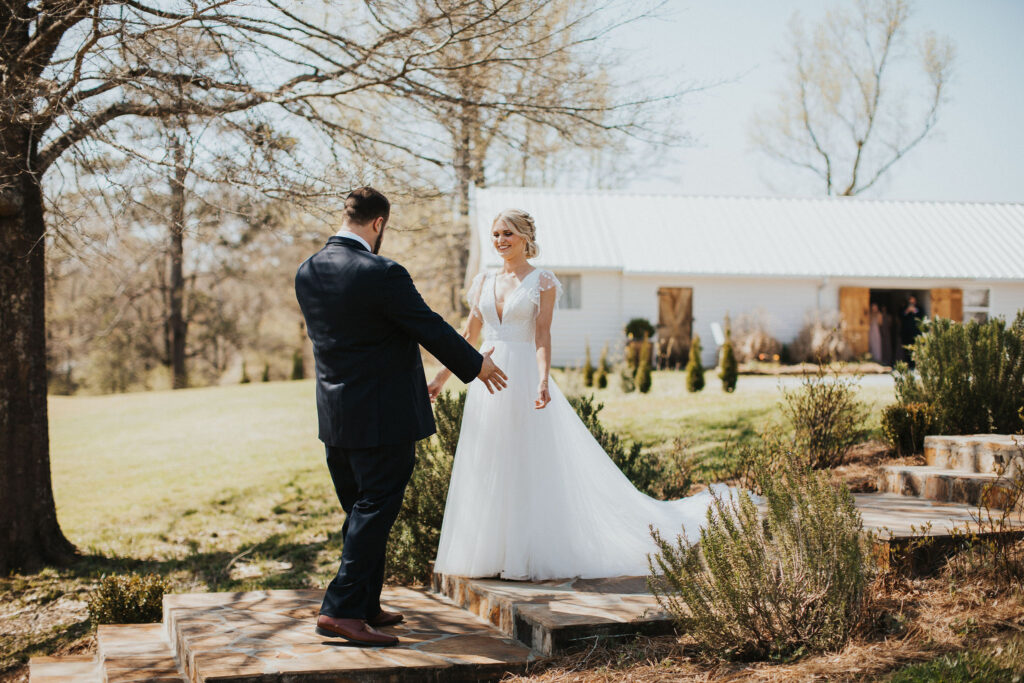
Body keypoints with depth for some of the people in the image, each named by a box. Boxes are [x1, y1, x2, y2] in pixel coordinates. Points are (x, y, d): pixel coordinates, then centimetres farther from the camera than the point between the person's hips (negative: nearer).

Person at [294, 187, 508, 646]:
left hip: (335, 414, 8)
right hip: (382, 415, -8)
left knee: (361, 513, 17)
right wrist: (476, 365, 5)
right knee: (374, 512, -1)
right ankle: (341, 610, -3)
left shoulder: (307, 273, 4)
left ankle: (365, 606, 24)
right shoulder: (382, 274, -20)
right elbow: (431, 329, -11)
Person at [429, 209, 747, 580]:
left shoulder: (542, 281, -2)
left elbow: (542, 336, -10)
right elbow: (469, 336, 15)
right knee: (486, 469, 7)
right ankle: (492, 553, 16)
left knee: (530, 467, -2)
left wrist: (543, 381, -24)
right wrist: (442, 376, 12)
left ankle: (531, 554, 5)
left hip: (523, 378, -5)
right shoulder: (483, 282, 12)